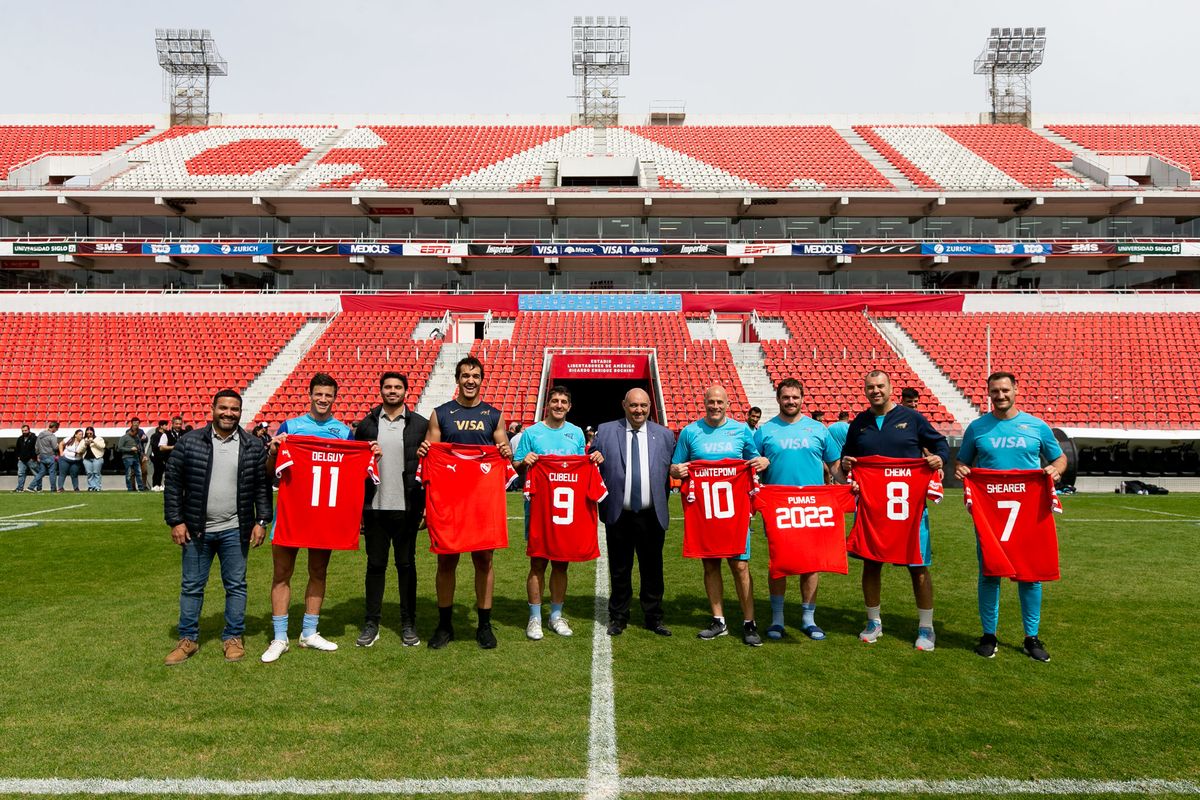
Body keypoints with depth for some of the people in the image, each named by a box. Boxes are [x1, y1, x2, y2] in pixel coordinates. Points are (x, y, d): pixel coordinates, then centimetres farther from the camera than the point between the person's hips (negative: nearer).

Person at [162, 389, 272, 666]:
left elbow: (262, 486, 3)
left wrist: (261, 521, -2)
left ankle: (234, 637, 21)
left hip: (235, 530, 0)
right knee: (191, 586, 10)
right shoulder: (189, 442, -2)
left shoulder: (254, 446, 0)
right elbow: (173, 483, 0)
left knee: (236, 585, 8)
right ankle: (188, 639, 24)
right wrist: (176, 521, -4)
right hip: (196, 529, 0)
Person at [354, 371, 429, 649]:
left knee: (406, 564, 7)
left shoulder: (420, 424, 1)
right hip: (375, 507, 1)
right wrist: (357, 506, -1)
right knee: (375, 564, 8)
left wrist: (427, 504, -6)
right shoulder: (367, 424, 6)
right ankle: (371, 623, 18)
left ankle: (408, 623, 17)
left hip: (407, 507, -1)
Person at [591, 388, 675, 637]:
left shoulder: (664, 435, 6)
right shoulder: (605, 431, 3)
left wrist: (662, 505, 4)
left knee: (652, 569, 10)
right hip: (618, 514, -1)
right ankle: (618, 617, 25)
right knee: (619, 570, 10)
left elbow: (670, 472, 8)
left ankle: (653, 617, 25)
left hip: (652, 516, 1)